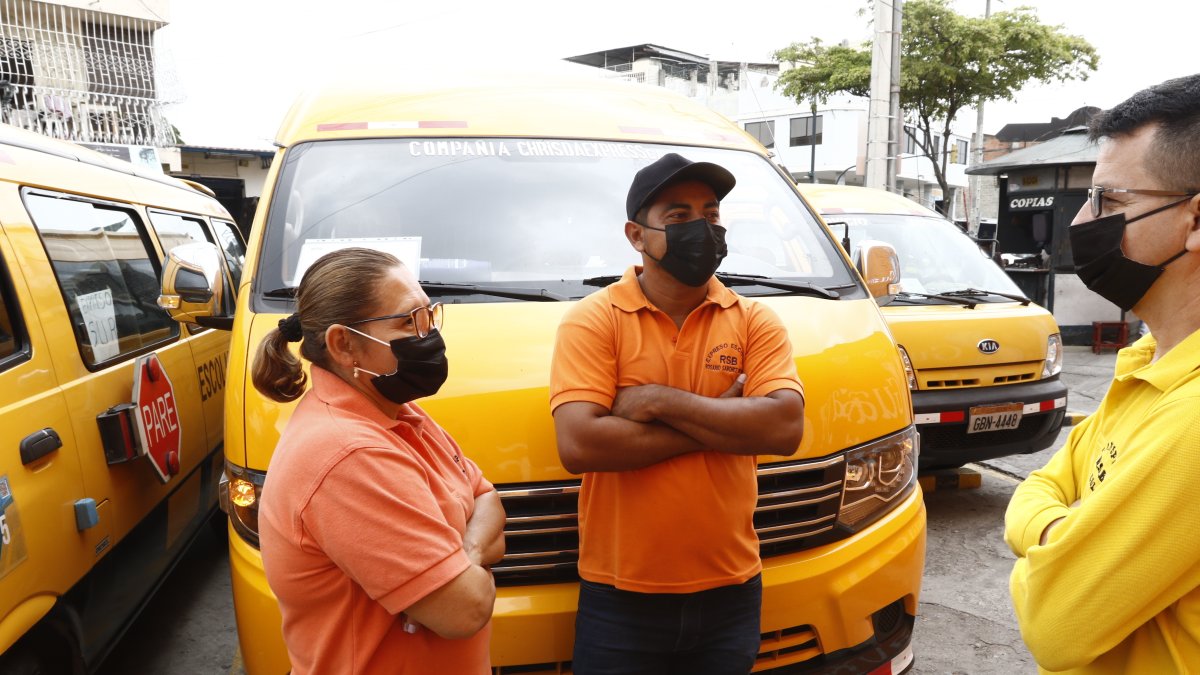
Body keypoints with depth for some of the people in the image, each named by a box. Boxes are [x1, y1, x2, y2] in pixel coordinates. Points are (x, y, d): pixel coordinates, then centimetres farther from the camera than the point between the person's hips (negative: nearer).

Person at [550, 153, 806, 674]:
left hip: (731, 591, 3)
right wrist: (722, 423, -15)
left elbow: (786, 429, -13)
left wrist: (661, 402, -17)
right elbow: (578, 447, -21)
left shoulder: (755, 322, 1)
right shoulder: (592, 320, -8)